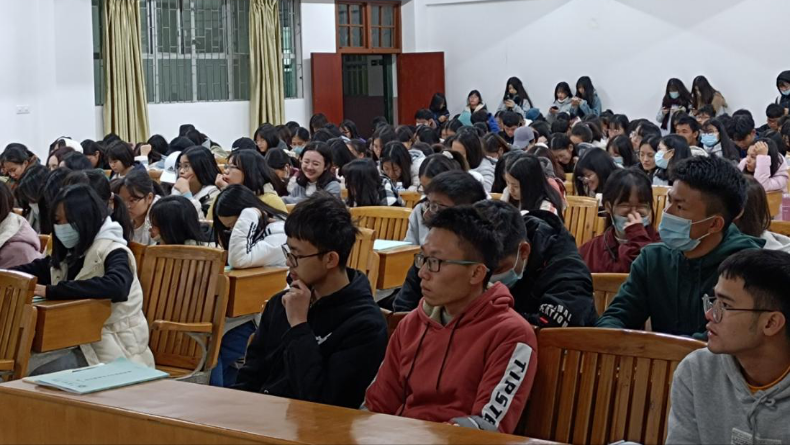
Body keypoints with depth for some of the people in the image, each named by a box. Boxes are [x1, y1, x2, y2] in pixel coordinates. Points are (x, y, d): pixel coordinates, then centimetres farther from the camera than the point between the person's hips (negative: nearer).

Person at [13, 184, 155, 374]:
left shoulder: (113, 251, -12)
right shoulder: (70, 253, 14)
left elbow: (116, 286, -32)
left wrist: (50, 291, -33)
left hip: (114, 350, -8)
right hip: (83, 342, 8)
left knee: (40, 378, -22)